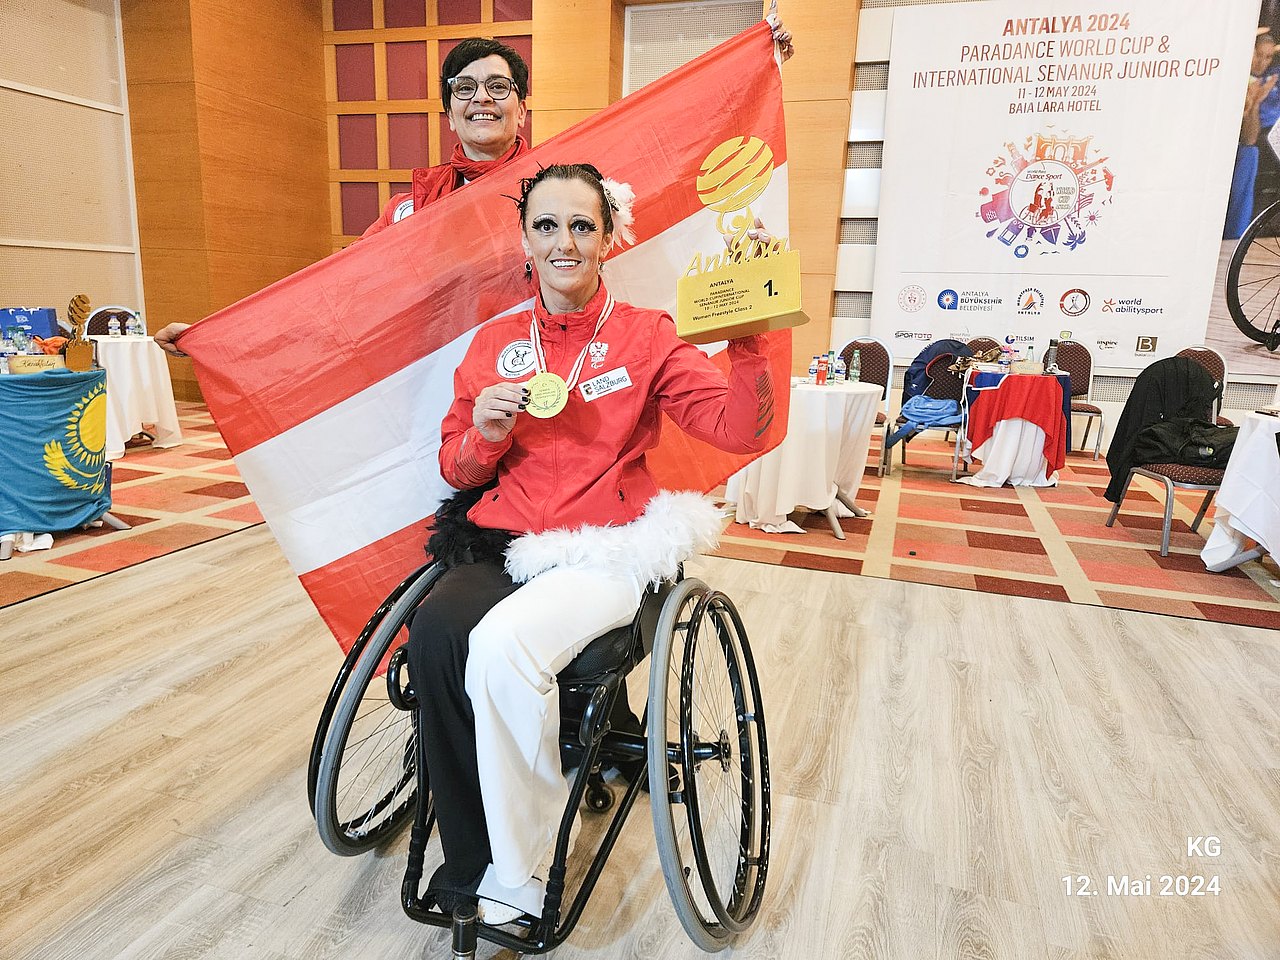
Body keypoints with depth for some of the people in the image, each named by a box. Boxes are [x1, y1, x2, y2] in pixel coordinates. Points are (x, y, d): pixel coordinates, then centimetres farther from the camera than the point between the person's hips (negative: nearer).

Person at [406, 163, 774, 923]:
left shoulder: (646, 337, 3)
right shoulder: (495, 343, 12)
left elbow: (743, 431, -8)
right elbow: (459, 470, 15)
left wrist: (747, 338, -23)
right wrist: (484, 432, -6)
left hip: (603, 554, -3)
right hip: (500, 545, 4)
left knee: (504, 643, -32)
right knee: (435, 635, -28)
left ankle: (518, 883, -8)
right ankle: (471, 866, -8)